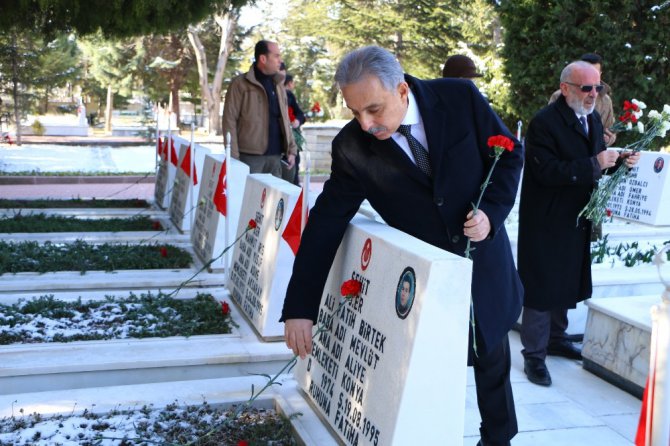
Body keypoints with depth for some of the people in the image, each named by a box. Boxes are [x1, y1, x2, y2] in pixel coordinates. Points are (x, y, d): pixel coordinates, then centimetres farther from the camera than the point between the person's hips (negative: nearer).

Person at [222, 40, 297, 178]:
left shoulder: (278, 84, 16)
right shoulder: (240, 84, -4)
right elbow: (230, 121, -8)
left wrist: (291, 149, 9)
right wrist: (234, 157, -14)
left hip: (275, 156, 6)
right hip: (250, 156, -6)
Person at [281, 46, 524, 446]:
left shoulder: (460, 97, -17)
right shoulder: (352, 146, -17)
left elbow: (510, 154, -4)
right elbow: (326, 222, -16)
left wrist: (492, 211, -20)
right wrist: (299, 307, -19)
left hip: (484, 259, 1)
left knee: (493, 360, 19)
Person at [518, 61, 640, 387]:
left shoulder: (593, 119, 8)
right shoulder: (544, 123, -18)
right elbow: (547, 172, -26)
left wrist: (620, 160, -4)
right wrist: (594, 164, -30)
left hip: (577, 219, 8)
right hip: (546, 222, -8)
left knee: (567, 282, 19)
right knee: (542, 285, -1)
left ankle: (555, 338, 37)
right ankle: (534, 355, 10)